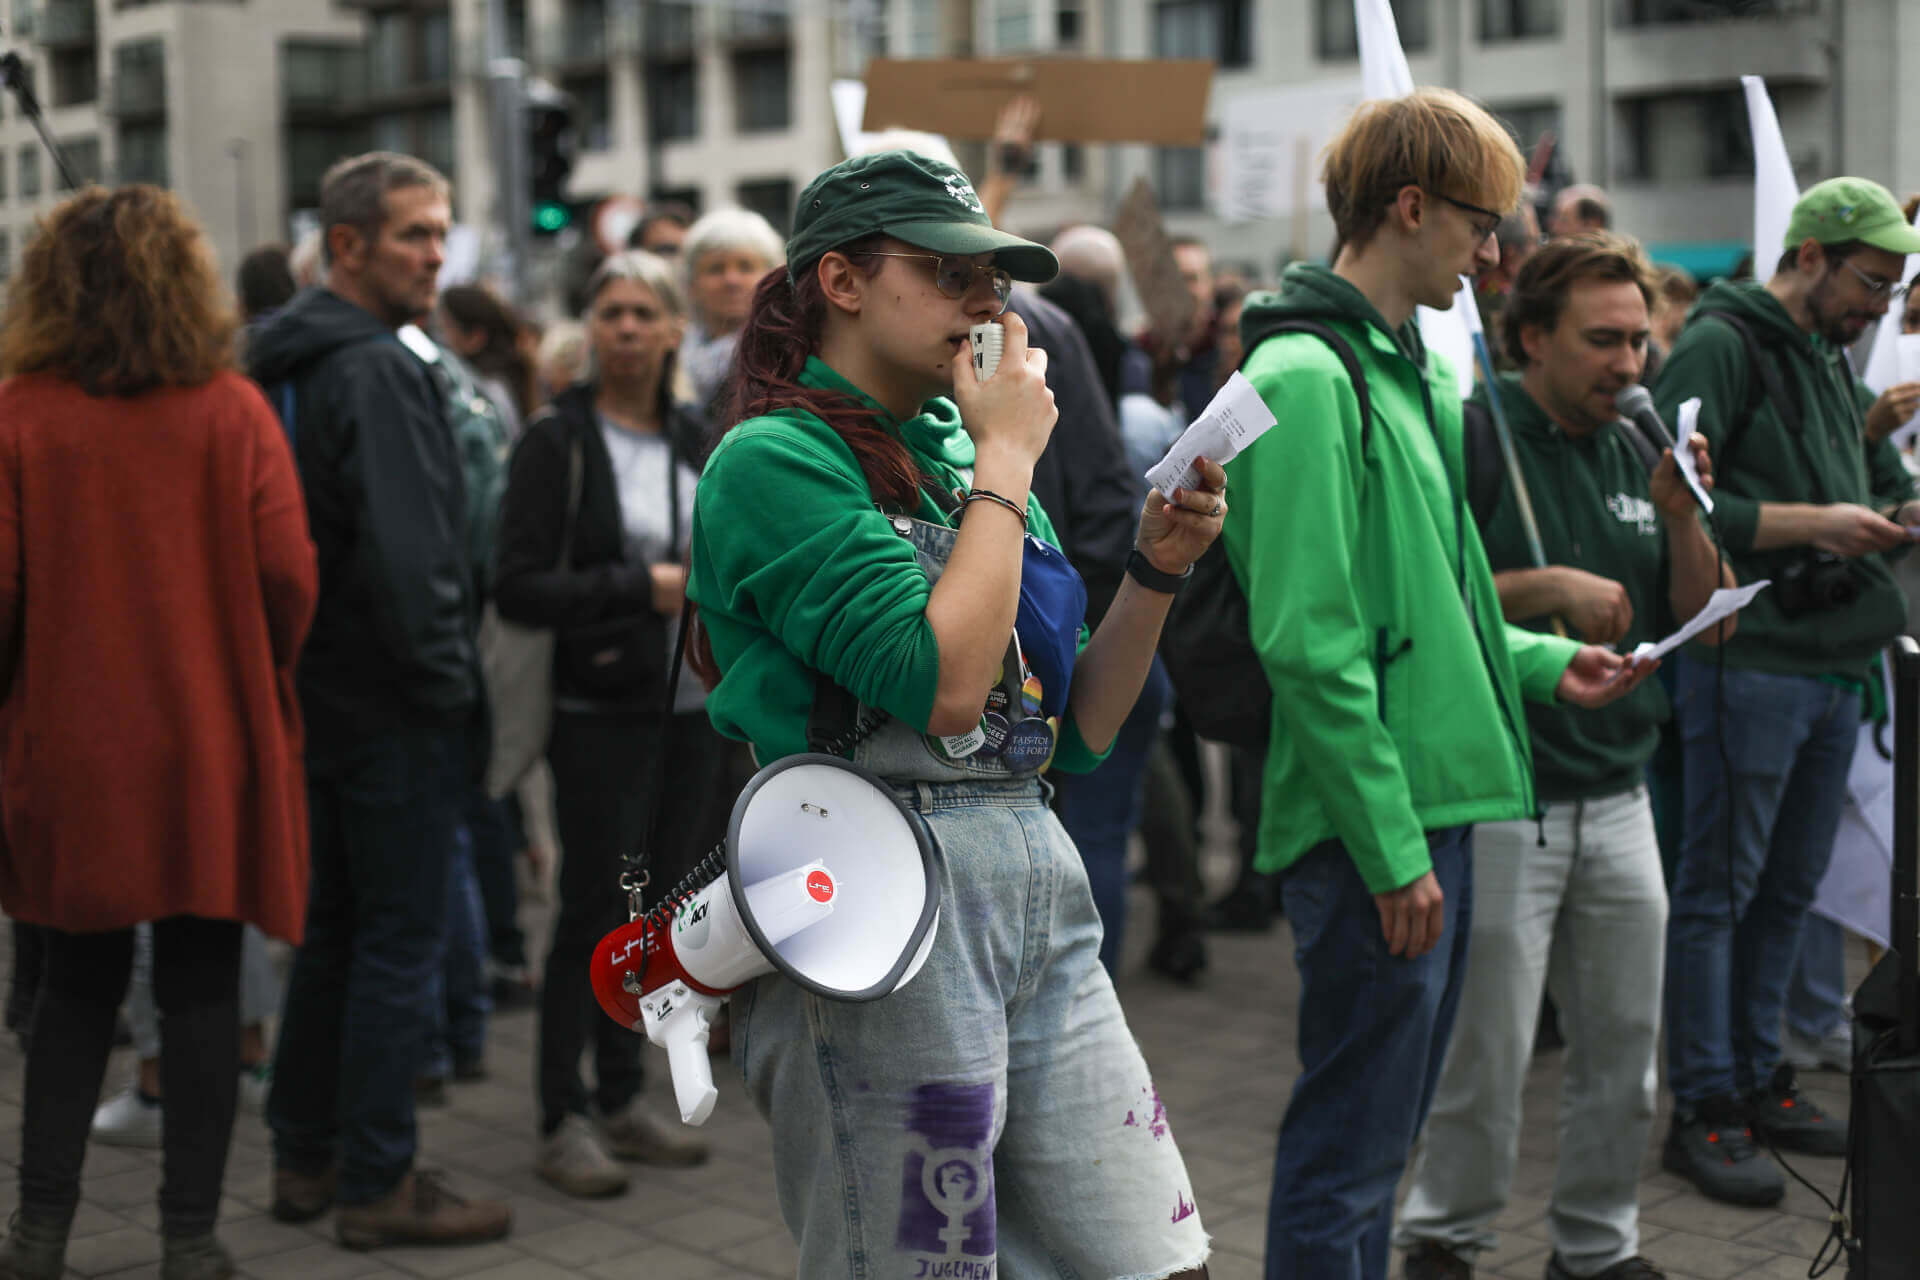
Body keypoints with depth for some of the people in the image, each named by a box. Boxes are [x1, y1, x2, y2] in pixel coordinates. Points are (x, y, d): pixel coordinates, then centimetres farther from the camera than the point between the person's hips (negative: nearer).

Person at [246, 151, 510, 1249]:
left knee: (335, 930, 18)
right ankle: (378, 1182, 5)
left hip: (330, 695, 10)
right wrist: (446, 677, -14)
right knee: (402, 942, -2)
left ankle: (305, 1157, 26)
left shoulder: (293, 365, 14)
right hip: (396, 708, -10)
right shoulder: (376, 369, -17)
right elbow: (404, 552, -24)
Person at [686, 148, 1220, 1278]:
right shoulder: (777, 460, -7)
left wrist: (1157, 568, 2)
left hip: (1040, 889, 7)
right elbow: (943, 685, -21)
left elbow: (1081, 732, 16)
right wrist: (1007, 462, -10)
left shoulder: (959, 450, 15)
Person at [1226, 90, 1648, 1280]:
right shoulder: (1308, 376, -16)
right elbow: (1310, 643, -20)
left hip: (1439, 807, 10)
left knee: (1384, 1132, 20)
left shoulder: (1417, 370, 13)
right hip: (1373, 834, -9)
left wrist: (1540, 662, 11)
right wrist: (1390, 848, -19)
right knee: (1347, 1153, 1)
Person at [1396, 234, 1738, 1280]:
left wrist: (1683, 517, -3)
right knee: (1485, 1049, 1)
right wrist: (1546, 588, -20)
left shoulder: (1636, 452, 13)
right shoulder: (1471, 434, -8)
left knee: (1623, 1048, 13)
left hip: (1618, 795, 7)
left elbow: (1711, 627, 12)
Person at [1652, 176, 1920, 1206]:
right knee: (1717, 889, -1)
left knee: (1790, 887, 15)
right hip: (1748, 662, -8)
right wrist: (1811, 524, -19)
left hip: (1835, 662, 9)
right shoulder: (1718, 348, -9)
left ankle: (1756, 1074, 27)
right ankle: (1703, 1109, 6)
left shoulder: (1831, 361, 18)